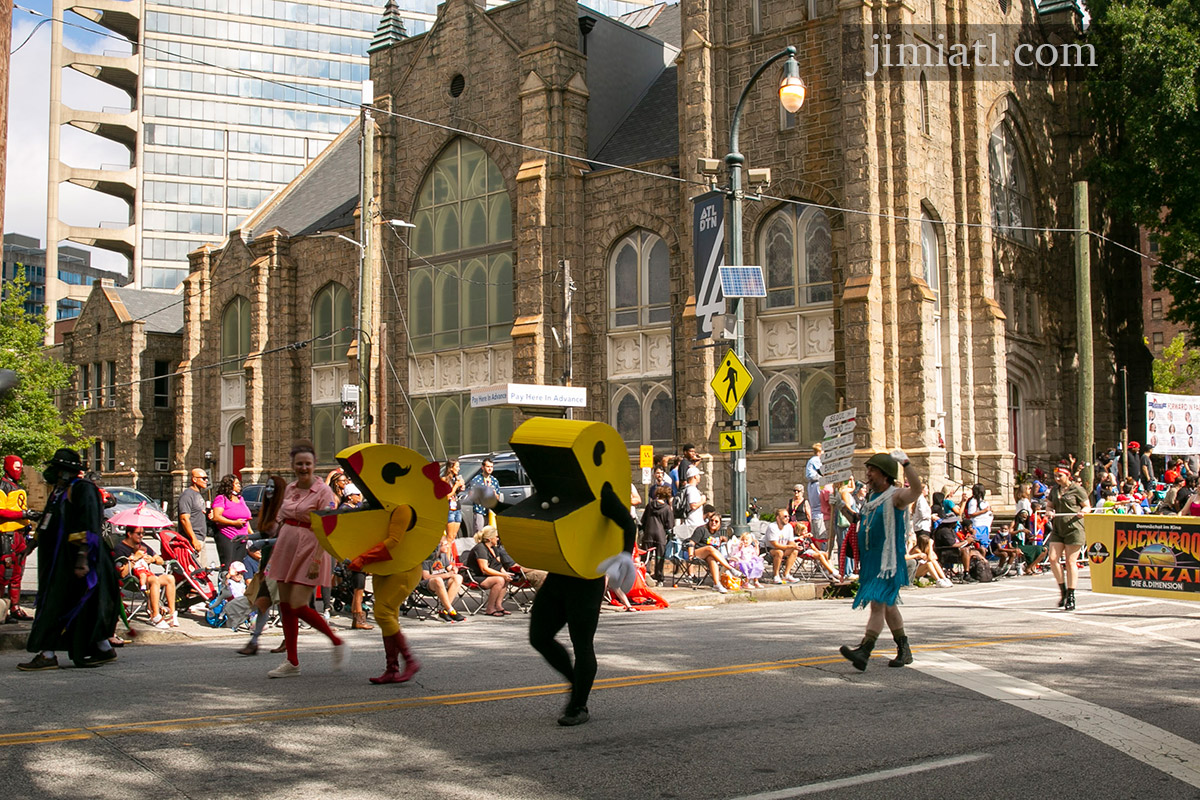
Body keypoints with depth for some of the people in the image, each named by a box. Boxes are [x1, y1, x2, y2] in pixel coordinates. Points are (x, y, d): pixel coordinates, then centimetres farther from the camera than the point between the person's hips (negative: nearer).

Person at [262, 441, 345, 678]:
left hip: (309, 551, -7)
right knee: (285, 605, 6)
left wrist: (317, 560, -22)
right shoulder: (289, 489, 11)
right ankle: (292, 663, 15)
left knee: (298, 606, -12)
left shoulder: (324, 492, -9)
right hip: (287, 549, 7)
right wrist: (275, 553, 17)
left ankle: (337, 642, 7)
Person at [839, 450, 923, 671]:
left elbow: (917, 489, -32)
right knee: (888, 606, 16)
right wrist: (860, 561, 26)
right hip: (871, 560, 9)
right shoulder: (871, 497, 15)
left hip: (888, 561, -9)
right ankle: (904, 651, 27)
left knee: (878, 603, -16)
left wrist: (905, 462, -37)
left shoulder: (896, 496, -11)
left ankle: (863, 652, -24)